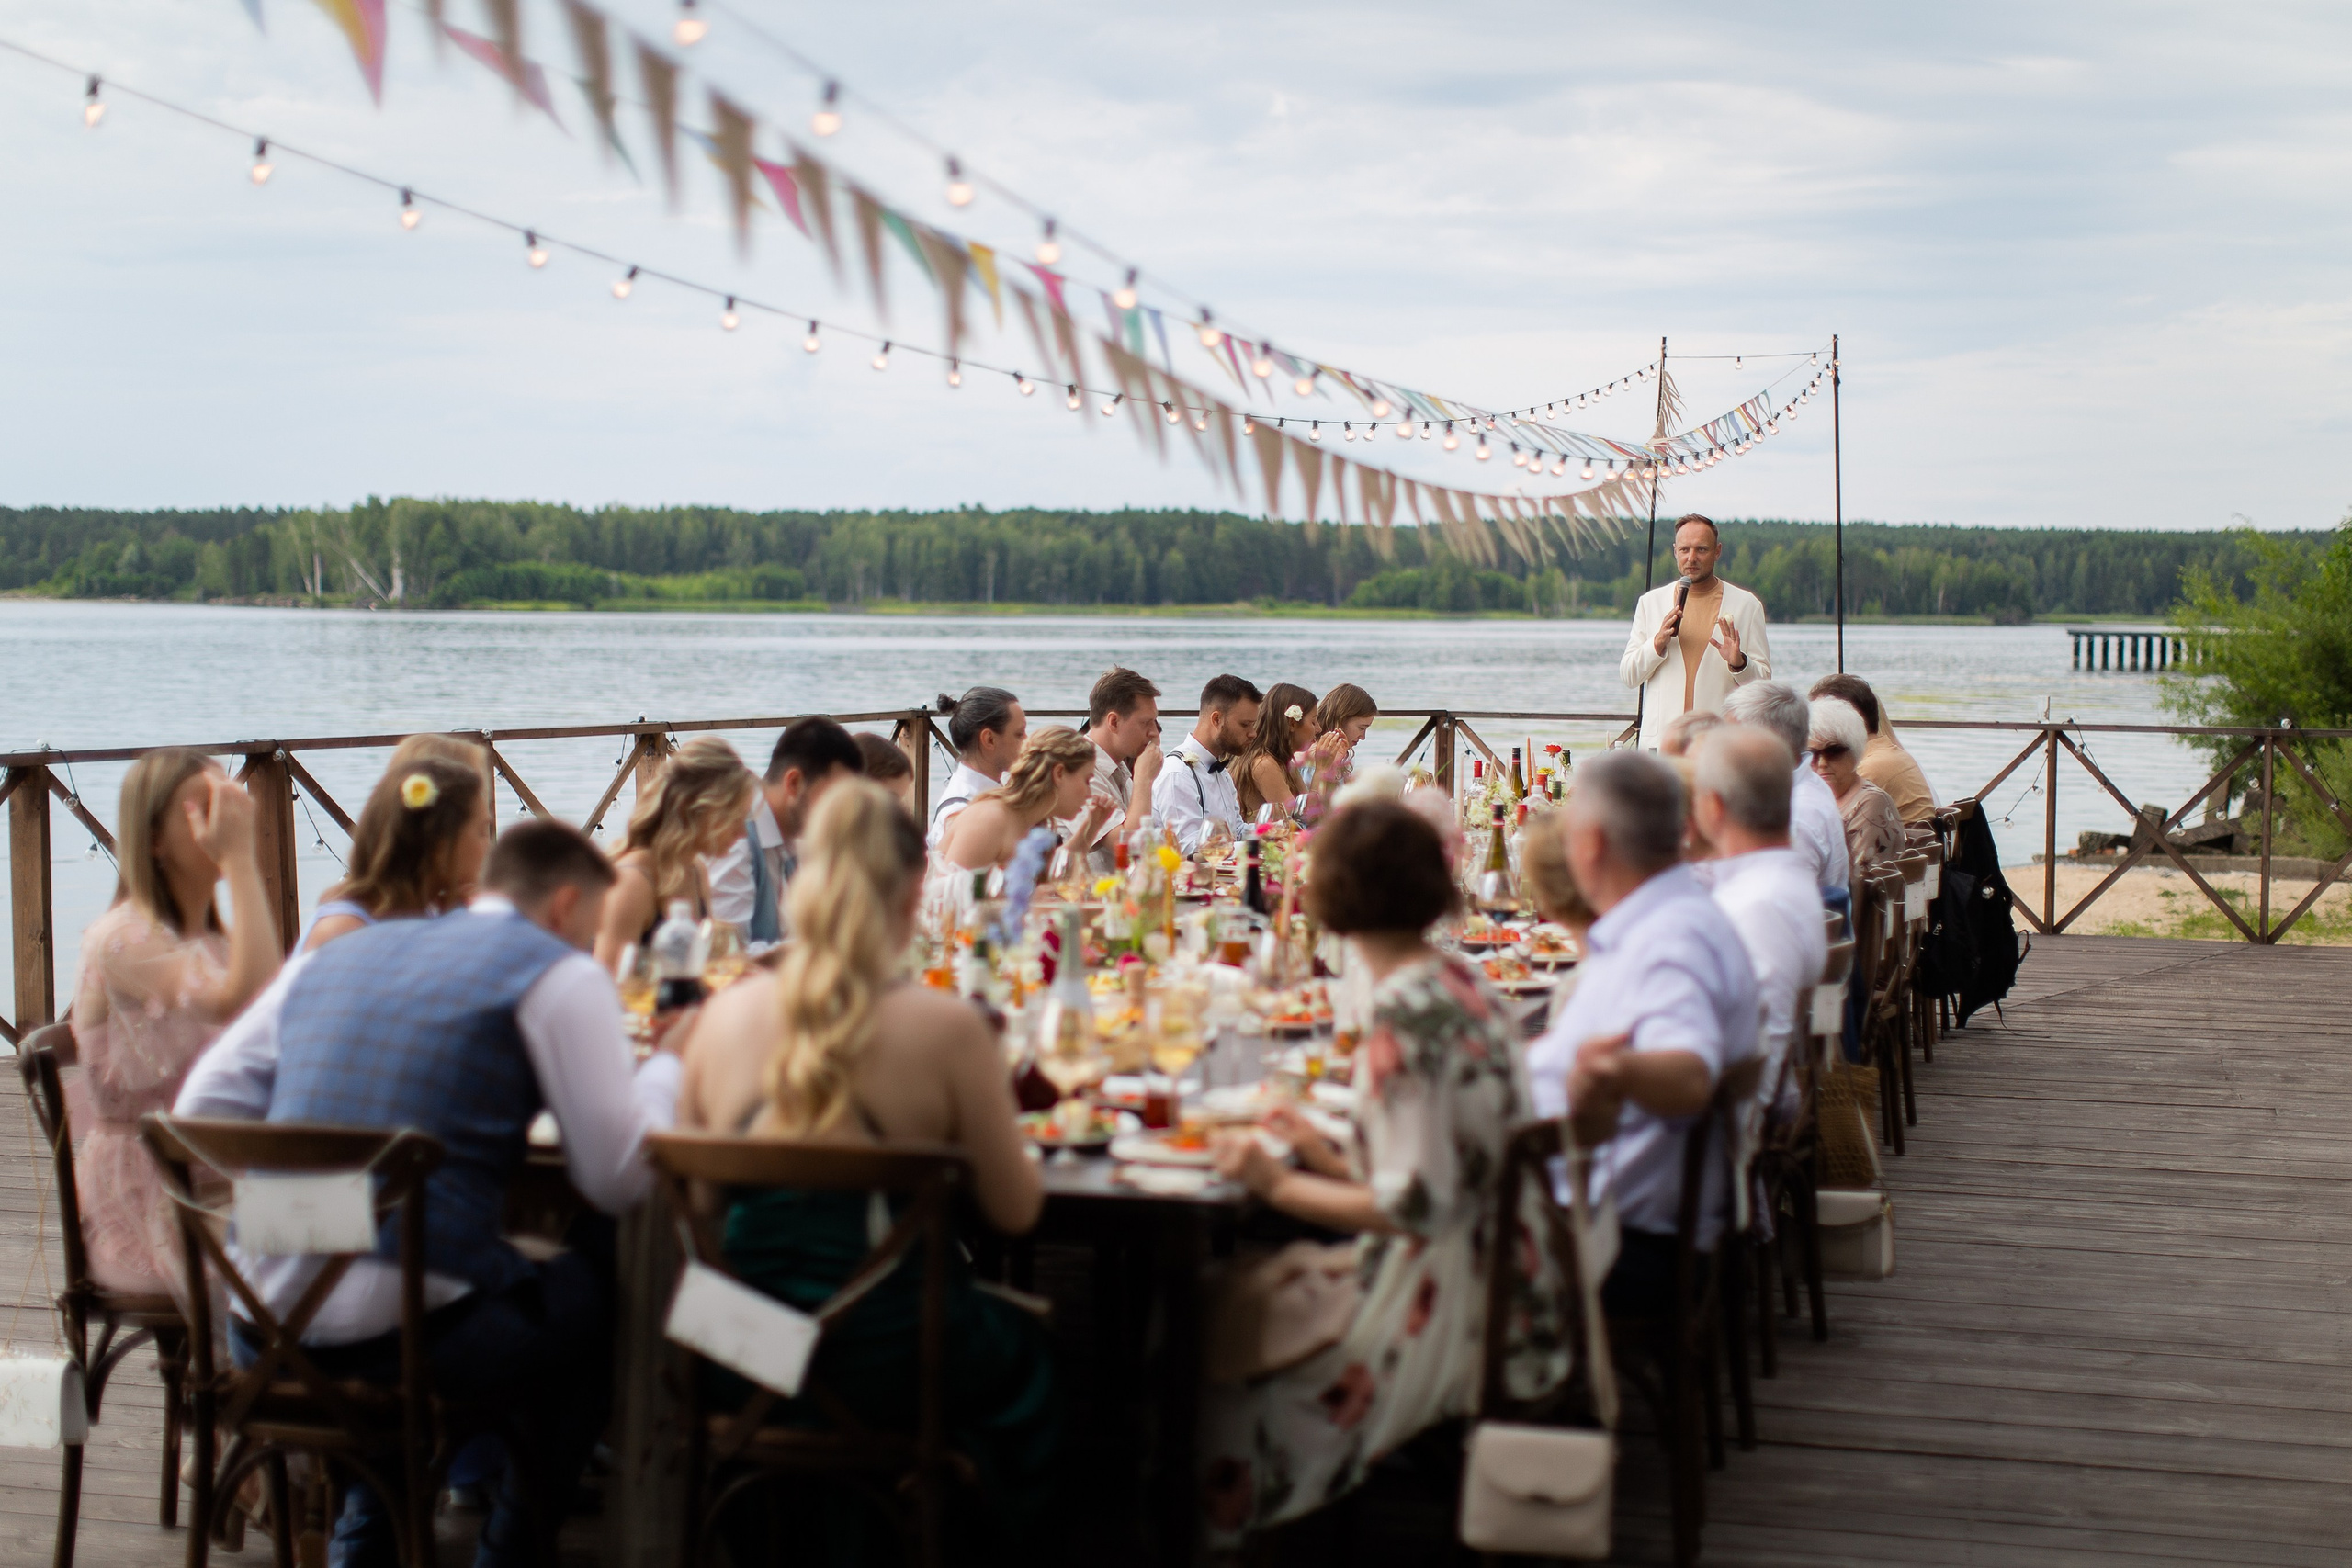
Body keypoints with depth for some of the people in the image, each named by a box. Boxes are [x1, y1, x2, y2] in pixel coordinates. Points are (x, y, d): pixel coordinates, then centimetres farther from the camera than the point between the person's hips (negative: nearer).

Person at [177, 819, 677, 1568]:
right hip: (401, 1328, -7)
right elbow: (618, 1176, -6)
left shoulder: (332, 957, 18)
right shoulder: (556, 973, -1)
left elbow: (199, 1110, 16)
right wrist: (669, 1062, 12)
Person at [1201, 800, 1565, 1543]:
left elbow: (1416, 1206, -24)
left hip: (1446, 1315, -9)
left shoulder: (1404, 1019, -22)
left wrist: (1277, 1183, -16)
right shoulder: (1461, 980, 5)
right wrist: (1336, 1159, 10)